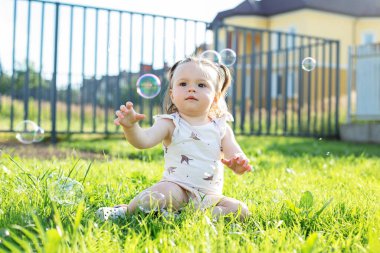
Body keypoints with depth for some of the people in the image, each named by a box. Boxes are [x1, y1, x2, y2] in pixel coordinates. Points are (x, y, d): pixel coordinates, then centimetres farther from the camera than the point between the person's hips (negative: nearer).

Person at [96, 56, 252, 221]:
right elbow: (144, 141, -18)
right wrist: (130, 127, -40)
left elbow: (235, 154, 0)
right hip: (177, 188, -4)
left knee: (241, 210, -16)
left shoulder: (221, 128, 7)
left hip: (209, 196, 5)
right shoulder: (170, 124, -2)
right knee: (165, 192, -36)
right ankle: (127, 210, -11)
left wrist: (239, 164, -26)